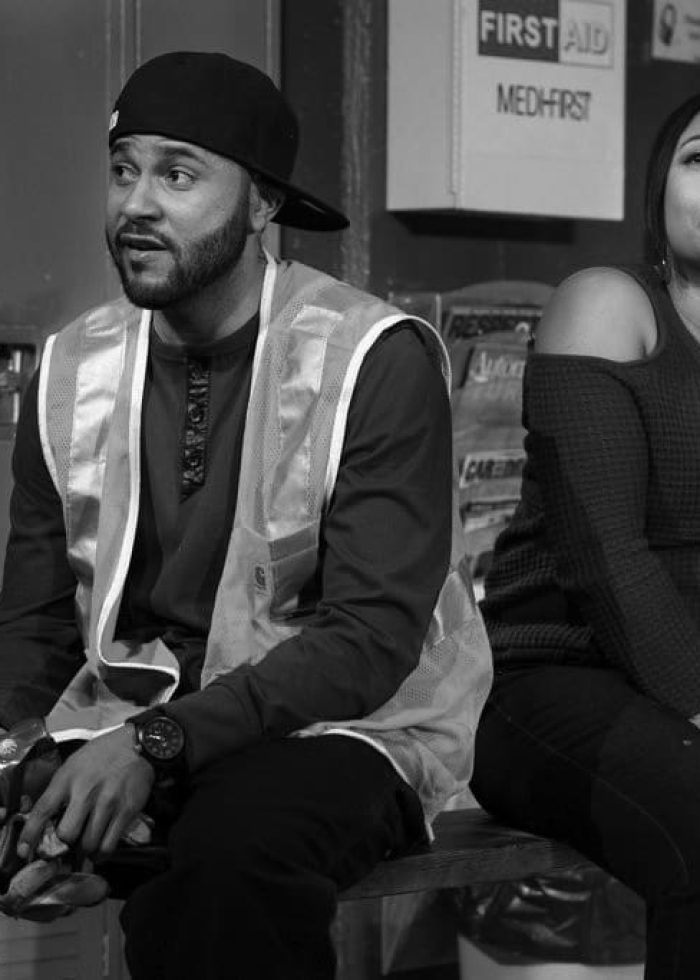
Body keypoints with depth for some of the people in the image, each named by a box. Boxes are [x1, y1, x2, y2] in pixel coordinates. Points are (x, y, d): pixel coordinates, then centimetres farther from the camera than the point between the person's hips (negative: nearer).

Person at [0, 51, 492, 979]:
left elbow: (373, 635, -18)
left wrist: (159, 744, -28)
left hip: (352, 727, -4)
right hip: (126, 730, 5)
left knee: (237, 838, -38)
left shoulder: (378, 361, -11)